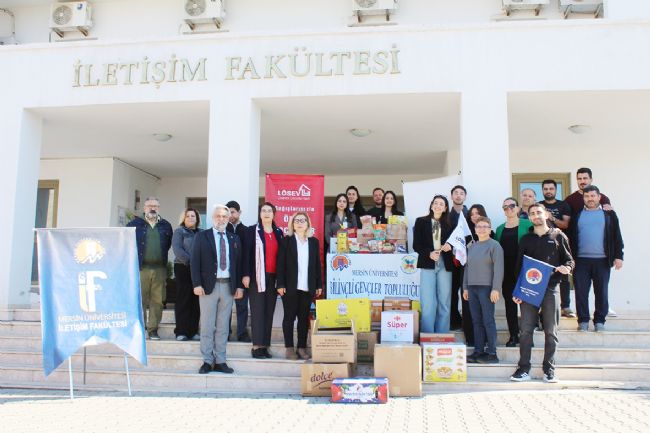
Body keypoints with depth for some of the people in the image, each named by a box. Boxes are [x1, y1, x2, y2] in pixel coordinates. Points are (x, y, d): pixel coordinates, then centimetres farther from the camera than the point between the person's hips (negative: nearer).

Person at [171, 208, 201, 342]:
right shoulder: (179, 231, 5)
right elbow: (177, 249, -8)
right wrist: (190, 261, -17)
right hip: (183, 268, -3)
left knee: (196, 301, 3)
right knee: (183, 300, -2)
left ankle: (193, 330, 8)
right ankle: (181, 331, 1)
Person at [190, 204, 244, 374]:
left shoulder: (234, 239, 11)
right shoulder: (201, 236, 3)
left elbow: (239, 263, 10)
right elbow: (194, 261, -2)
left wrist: (239, 286, 3)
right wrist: (197, 284, -11)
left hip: (228, 286, 3)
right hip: (208, 285, -3)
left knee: (223, 327, 7)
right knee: (207, 326, 2)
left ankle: (220, 361, 13)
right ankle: (207, 361, 10)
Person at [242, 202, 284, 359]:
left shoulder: (278, 232, 12)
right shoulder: (252, 231, 1)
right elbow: (246, 253, -4)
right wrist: (246, 275, -12)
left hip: (273, 277, 4)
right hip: (257, 276, -4)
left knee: (269, 311, 4)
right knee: (257, 311, -4)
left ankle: (265, 345, 9)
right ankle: (256, 346, -2)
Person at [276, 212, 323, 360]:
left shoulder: (314, 242, 10)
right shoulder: (286, 241, 2)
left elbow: (317, 264, 10)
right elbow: (281, 263, -3)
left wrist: (319, 285, 5)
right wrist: (280, 284, -10)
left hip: (307, 287, 3)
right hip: (290, 287, -2)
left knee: (304, 317, 6)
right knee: (289, 317, 4)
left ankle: (302, 348, 13)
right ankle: (289, 348, 10)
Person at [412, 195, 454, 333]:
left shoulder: (449, 224, 11)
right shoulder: (421, 221, 6)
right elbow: (416, 245, 0)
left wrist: (449, 246, -9)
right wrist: (429, 254, -16)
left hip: (445, 266, 2)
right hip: (428, 265, -2)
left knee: (444, 304, 4)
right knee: (428, 304, -6)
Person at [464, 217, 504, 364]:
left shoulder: (494, 245, -4)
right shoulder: (472, 246, 16)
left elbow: (498, 269, -10)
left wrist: (496, 289, -16)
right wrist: (465, 287, 16)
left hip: (487, 288, -6)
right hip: (472, 287, 6)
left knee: (488, 321, -5)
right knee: (476, 321, 7)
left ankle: (492, 353, 0)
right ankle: (478, 351, 12)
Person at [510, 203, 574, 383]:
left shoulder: (558, 236, 7)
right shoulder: (526, 239, 12)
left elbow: (570, 260, 9)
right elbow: (519, 266, 11)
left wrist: (567, 267, -16)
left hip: (550, 289, -1)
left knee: (551, 331, 3)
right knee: (526, 329, -3)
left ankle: (549, 370, 11)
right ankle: (524, 369, 2)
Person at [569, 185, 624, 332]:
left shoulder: (609, 214, 7)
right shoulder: (577, 215, 8)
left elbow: (616, 237, 5)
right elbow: (571, 237, 8)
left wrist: (618, 256, -3)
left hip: (602, 260, 0)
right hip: (581, 260, 1)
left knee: (601, 292, 4)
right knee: (581, 292, 1)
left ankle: (599, 321, 14)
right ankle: (583, 320, 10)